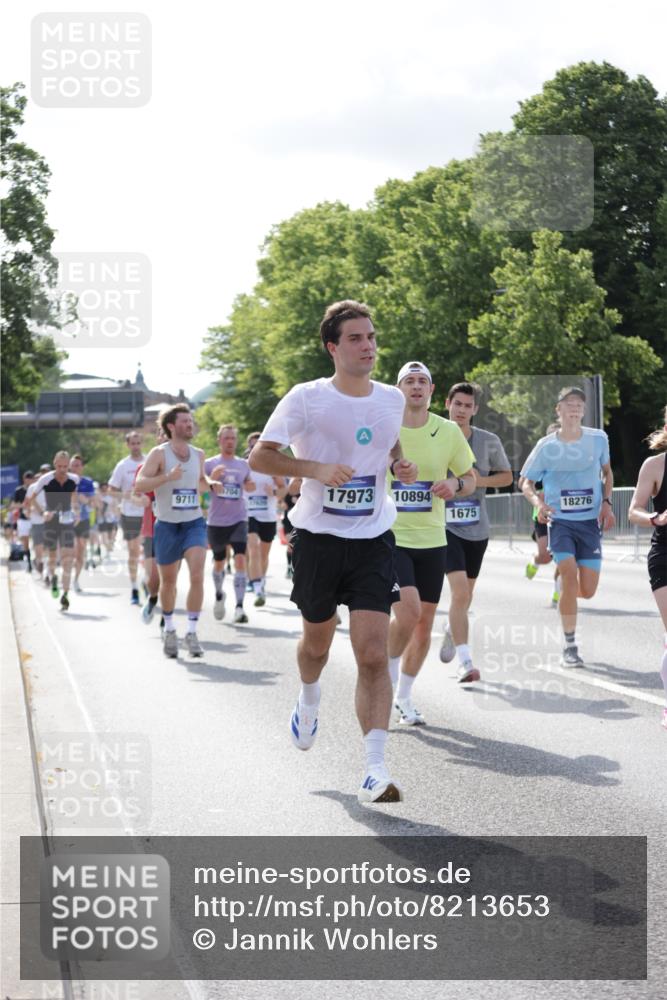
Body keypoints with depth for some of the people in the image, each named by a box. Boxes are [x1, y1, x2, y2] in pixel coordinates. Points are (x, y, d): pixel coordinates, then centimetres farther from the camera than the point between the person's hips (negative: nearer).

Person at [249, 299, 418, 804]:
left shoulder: (393, 399, 5)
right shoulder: (306, 398, -8)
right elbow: (259, 457, -8)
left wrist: (401, 466, 2)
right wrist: (317, 469, -22)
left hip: (373, 540, 1)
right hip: (318, 538, -1)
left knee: (374, 654, -12)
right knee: (317, 640, 18)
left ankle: (375, 768, -14)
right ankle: (309, 700, 53)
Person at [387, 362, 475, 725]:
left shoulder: (448, 431, 2)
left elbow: (470, 479, 13)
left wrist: (455, 484, -10)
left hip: (432, 539, 3)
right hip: (390, 536, -3)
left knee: (424, 623, 7)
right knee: (409, 611, -21)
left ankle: (403, 698, 25)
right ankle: (388, 676, 6)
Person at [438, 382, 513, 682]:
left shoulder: (489, 441, 0)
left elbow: (506, 476, 10)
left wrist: (481, 480, -8)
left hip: (477, 528, 4)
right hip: (446, 526, -3)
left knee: (465, 593, 17)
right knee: (460, 589, -19)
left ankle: (452, 630, 50)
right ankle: (465, 661, -18)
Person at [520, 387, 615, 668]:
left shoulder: (598, 439, 0)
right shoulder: (546, 446, -5)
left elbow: (607, 472, 16)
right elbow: (526, 483, 3)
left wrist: (606, 503, 1)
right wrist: (538, 502, -18)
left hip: (590, 522, 2)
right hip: (560, 521, -2)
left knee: (587, 591, -1)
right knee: (569, 576, -20)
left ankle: (564, 587, 38)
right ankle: (570, 647, -10)